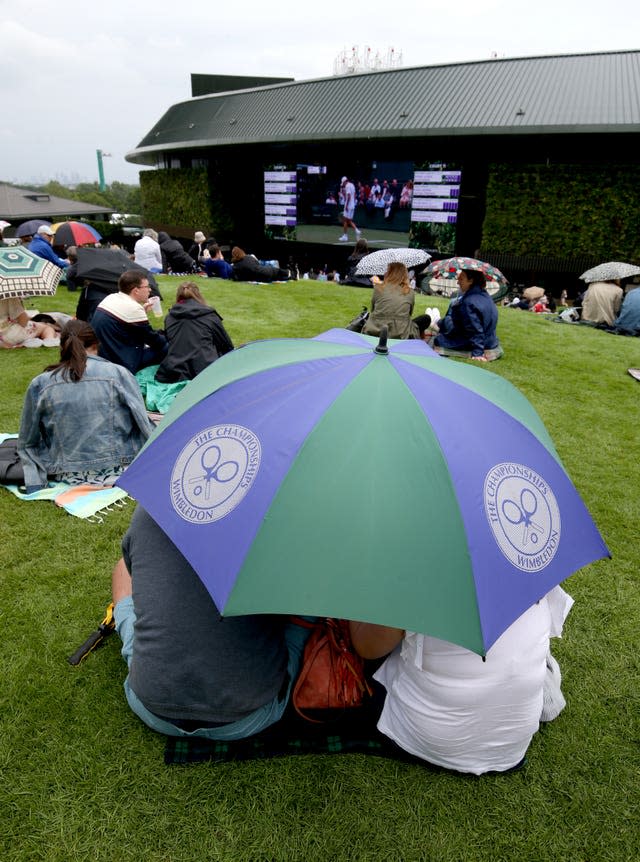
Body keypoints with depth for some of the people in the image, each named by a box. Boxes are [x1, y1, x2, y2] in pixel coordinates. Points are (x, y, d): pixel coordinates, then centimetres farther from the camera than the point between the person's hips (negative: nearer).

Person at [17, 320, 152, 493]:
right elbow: (143, 423, -5)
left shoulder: (39, 384, -3)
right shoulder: (118, 374, -9)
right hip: (117, 470, -2)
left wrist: (34, 480, 15)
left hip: (67, 475, 3)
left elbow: (28, 441, 4)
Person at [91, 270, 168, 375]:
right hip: (118, 363, -9)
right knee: (165, 348, -8)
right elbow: (153, 340, -7)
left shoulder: (110, 298, 9)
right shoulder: (133, 308, -16)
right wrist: (167, 339, 12)